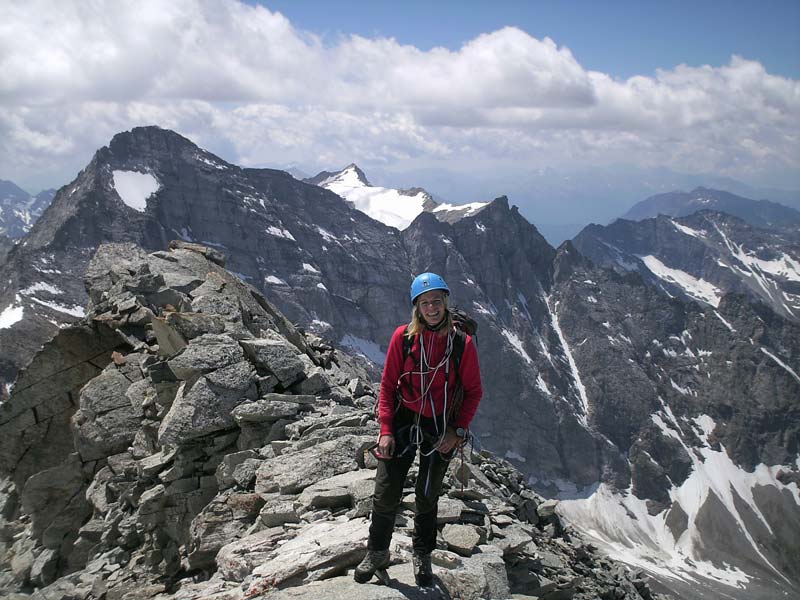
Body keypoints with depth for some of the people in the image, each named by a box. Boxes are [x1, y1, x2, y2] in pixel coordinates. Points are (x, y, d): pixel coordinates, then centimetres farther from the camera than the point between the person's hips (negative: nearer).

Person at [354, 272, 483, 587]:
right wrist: (386, 430, -9)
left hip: (442, 428, 0)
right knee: (385, 494, 1)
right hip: (403, 422, 0)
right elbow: (388, 385, -4)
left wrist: (458, 431, -9)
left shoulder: (462, 342, -9)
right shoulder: (403, 336, -9)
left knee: (427, 496, 15)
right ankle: (377, 552, 25)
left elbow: (473, 390, -1)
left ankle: (422, 556, 35)